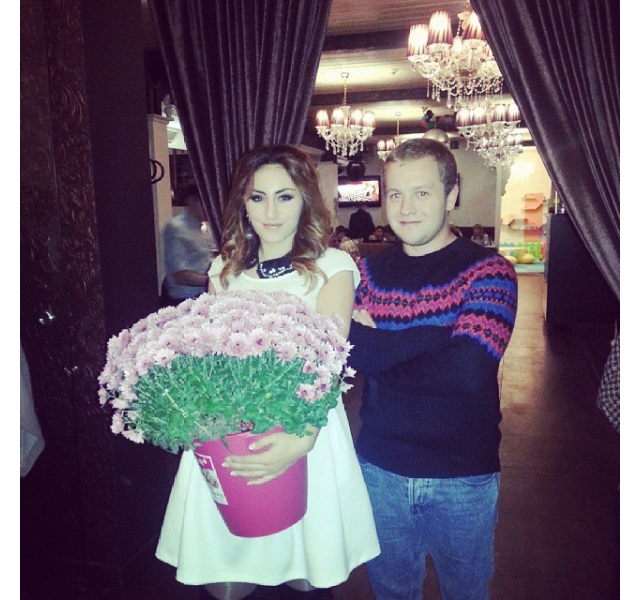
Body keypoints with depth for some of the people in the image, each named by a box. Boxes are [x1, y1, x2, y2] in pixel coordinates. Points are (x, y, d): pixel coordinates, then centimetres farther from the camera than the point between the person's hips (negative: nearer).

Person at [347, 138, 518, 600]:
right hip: (380, 467, 3)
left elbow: (468, 370, -25)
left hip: (463, 475, -2)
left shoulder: (488, 271, -11)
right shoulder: (369, 270, 1)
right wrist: (430, 338, -23)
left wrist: (378, 346, -17)